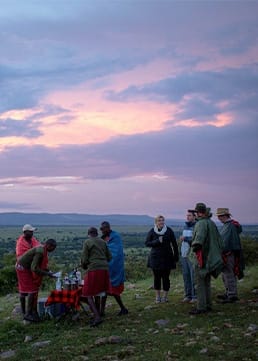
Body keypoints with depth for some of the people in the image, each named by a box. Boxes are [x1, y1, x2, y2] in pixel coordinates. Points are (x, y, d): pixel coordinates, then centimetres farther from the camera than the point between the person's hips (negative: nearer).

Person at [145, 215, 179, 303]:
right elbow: (147, 243, -2)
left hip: (167, 257, -1)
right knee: (157, 277, 5)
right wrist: (157, 241, -16)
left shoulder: (169, 230, 0)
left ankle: (165, 296, 12)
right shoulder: (152, 231, 1)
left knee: (166, 277, 0)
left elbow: (174, 244, 4)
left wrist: (176, 256, 2)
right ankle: (158, 296, 16)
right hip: (155, 257, 1)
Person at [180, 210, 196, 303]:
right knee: (186, 275, 8)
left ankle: (195, 296, 2)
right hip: (184, 254, 7)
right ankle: (188, 295, 14)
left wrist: (185, 238, -18)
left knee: (193, 275, -4)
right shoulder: (186, 226, 16)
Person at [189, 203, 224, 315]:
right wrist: (218, 254, 24)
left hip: (201, 258, -9)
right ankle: (208, 305, 22)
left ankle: (201, 307, -2)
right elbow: (219, 240, 19)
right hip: (210, 258, 9)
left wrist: (196, 246, -41)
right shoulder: (212, 223, 13)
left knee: (200, 283, -4)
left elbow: (200, 236, -33)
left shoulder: (201, 223, -14)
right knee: (207, 283, 16)